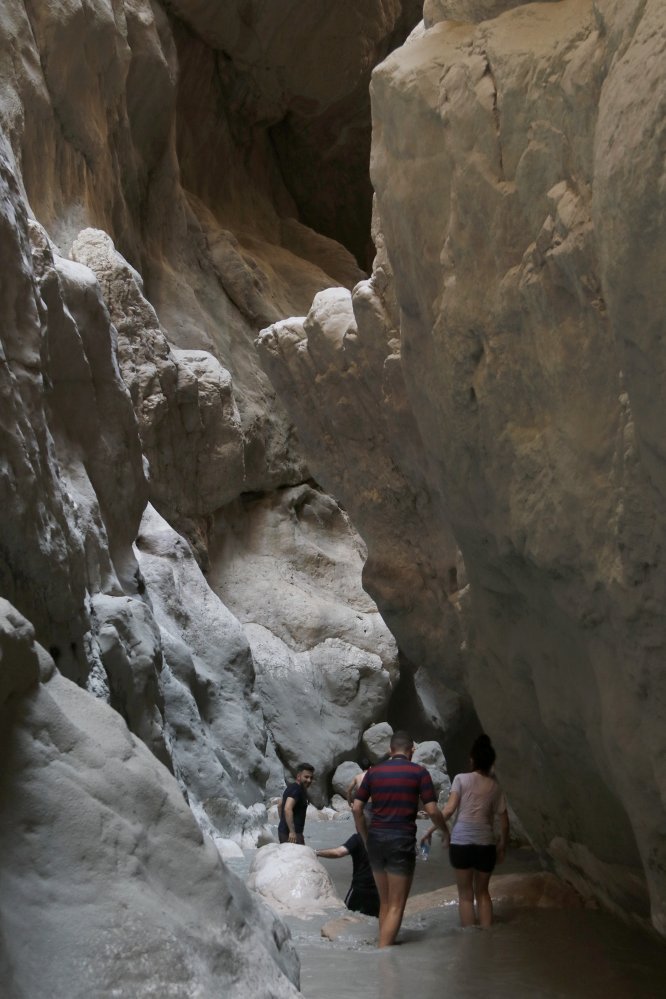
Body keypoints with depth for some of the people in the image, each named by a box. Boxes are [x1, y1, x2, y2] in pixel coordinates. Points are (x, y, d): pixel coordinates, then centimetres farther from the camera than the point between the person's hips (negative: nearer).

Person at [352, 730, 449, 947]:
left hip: (376, 839, 4)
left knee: (384, 902, 17)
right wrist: (446, 831, 12)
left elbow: (357, 808, 5)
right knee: (396, 906, -3)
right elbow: (432, 810, -6)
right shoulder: (419, 773, -2)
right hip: (402, 840, -4)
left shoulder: (374, 772, 8)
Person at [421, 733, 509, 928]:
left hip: (461, 840, -2)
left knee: (466, 894, 9)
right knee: (482, 892, 18)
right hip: (486, 842, 2)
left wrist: (431, 829, -2)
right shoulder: (496, 786, 7)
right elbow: (503, 820, 7)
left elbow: (449, 809, -9)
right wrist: (502, 846, 18)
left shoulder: (462, 779, 1)